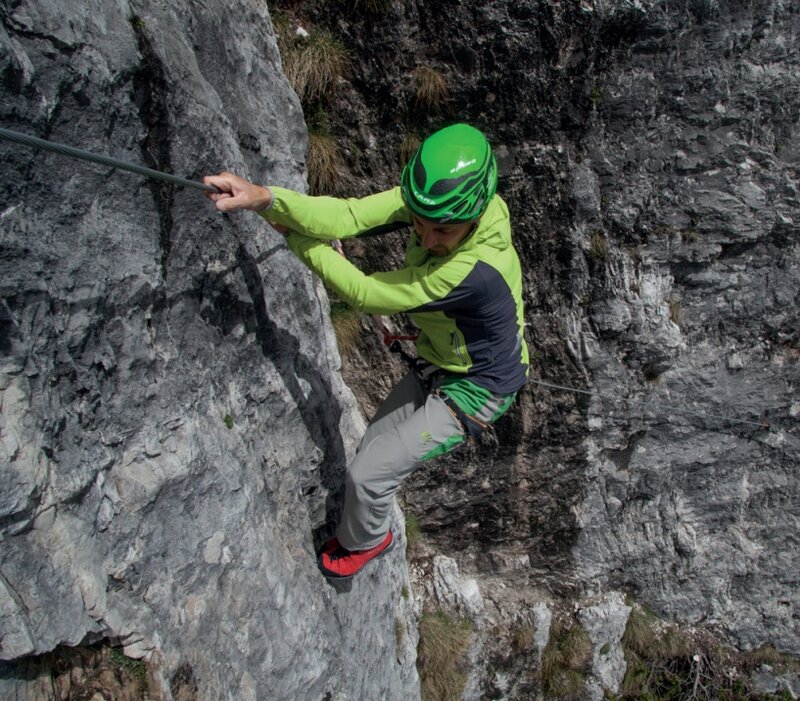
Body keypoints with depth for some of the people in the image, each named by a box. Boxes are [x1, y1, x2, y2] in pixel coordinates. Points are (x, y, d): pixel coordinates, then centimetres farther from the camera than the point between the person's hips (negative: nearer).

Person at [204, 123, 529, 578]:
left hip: (478, 390, -7)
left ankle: (364, 542, 31)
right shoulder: (430, 200, -20)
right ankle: (369, 528, 51)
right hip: (437, 369, 8)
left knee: (367, 473, -3)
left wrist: (295, 236, -23)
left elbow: (367, 294, -32)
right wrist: (265, 198, -46)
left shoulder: (477, 270, -41)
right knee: (373, 447, 22)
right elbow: (348, 216, -31)